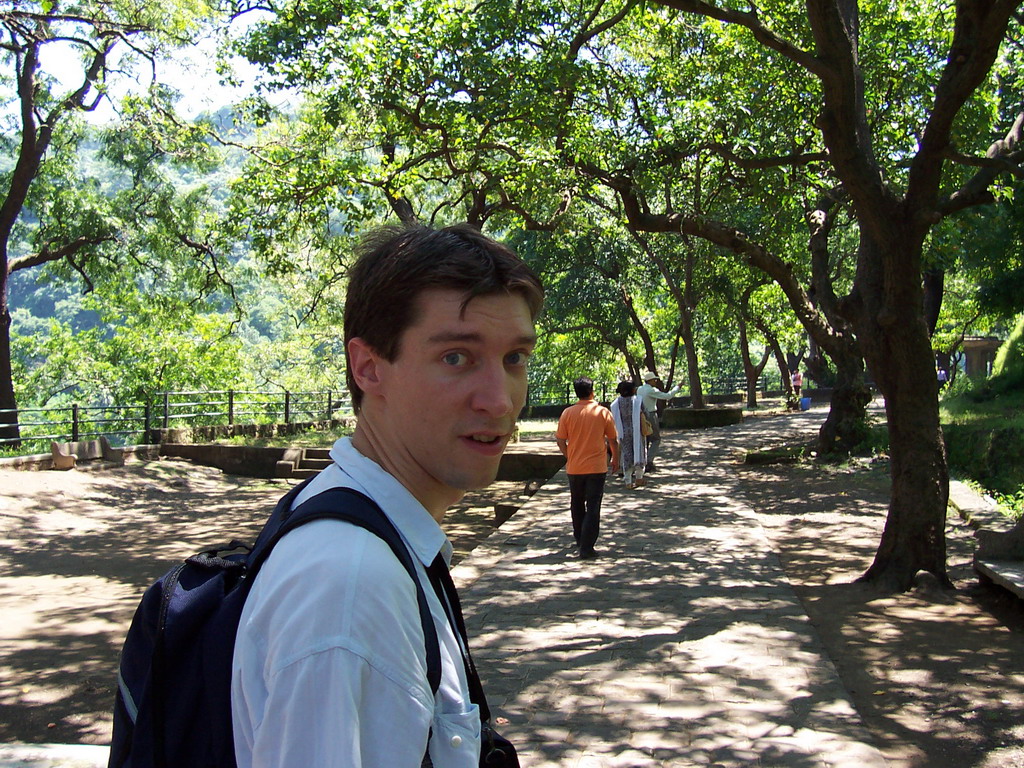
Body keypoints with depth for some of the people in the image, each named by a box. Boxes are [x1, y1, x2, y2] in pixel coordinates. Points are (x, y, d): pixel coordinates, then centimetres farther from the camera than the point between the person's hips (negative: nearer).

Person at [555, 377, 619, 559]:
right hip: (596, 467, -2)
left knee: (577, 505, 19)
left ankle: (580, 539, 33)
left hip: (574, 468, 2)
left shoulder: (568, 413, -4)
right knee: (593, 508, 0)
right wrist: (615, 459, 17)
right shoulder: (603, 412, -6)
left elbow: (560, 440, -1)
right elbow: (612, 440, 0)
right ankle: (586, 547, -6)